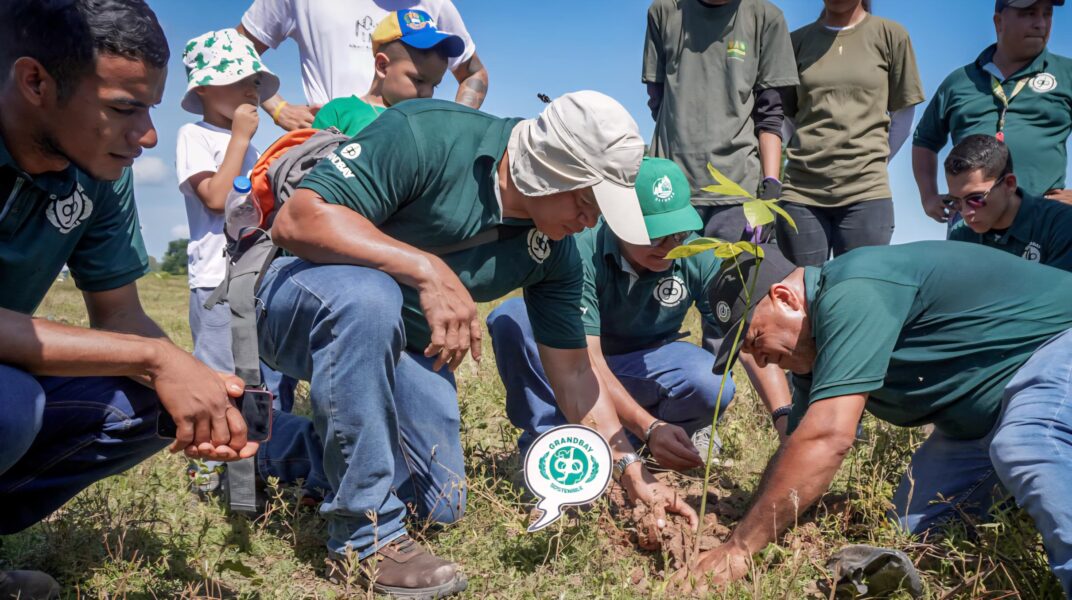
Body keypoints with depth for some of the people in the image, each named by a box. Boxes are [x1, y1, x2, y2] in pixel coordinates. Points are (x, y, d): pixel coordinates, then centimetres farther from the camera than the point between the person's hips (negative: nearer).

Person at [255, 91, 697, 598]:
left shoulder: (555, 251, -8)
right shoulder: (424, 136, -28)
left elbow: (572, 372, -1)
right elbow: (297, 219, -34)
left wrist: (634, 474, -6)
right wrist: (429, 270, -43)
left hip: (404, 344, 6)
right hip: (301, 295, -6)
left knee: (440, 508, 3)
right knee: (369, 296, -41)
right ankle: (365, 533, -24)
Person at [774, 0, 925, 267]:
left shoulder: (890, 35, 6)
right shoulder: (798, 40, 11)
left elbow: (903, 113, 10)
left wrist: (873, 163, 4)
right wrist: (801, 161, 7)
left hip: (866, 192, -1)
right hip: (800, 191, 2)